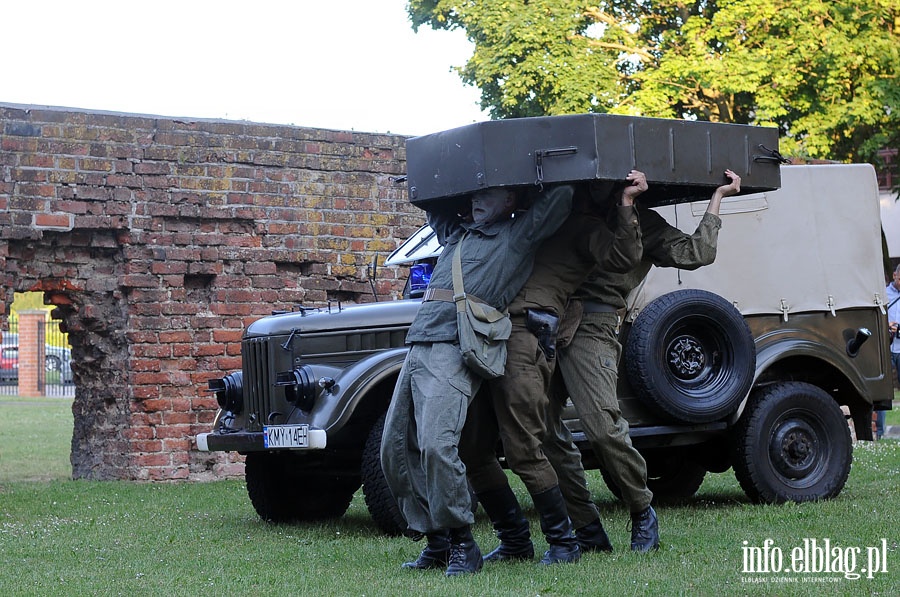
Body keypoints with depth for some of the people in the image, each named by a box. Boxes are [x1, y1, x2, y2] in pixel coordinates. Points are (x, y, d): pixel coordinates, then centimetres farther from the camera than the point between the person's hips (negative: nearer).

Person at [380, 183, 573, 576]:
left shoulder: (518, 235, 10)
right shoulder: (457, 233, 28)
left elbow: (561, 194, 4)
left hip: (454, 349, -8)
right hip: (418, 347, 8)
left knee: (436, 444, -22)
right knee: (395, 449, 3)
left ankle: (462, 544, -10)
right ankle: (437, 542, 10)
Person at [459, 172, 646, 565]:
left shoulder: (583, 226, 6)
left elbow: (622, 259, -12)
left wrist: (626, 205, -12)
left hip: (526, 335, -8)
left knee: (522, 452, -9)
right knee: (471, 451, 7)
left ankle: (563, 543, 5)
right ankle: (515, 541, 17)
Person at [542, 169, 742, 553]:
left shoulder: (644, 223, 14)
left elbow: (697, 253, 3)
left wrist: (717, 197, 10)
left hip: (592, 326, -5)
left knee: (602, 427, -18)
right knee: (544, 429, -2)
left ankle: (643, 514, 3)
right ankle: (587, 532, 5)